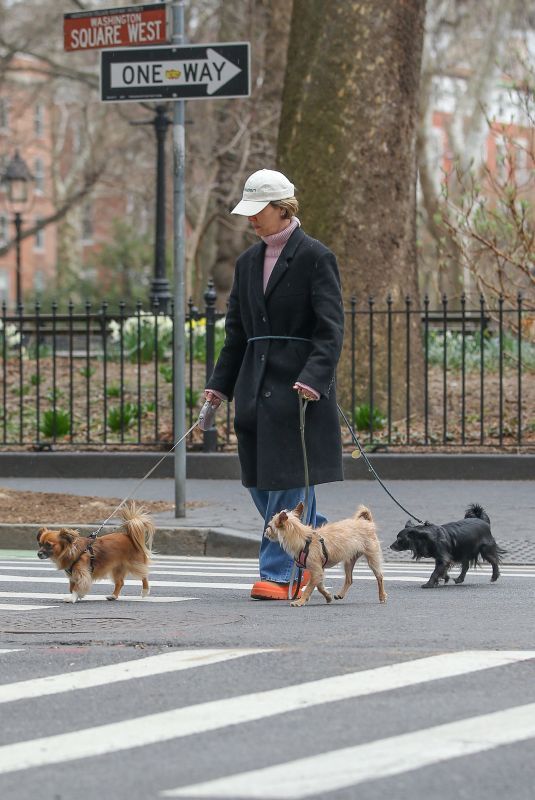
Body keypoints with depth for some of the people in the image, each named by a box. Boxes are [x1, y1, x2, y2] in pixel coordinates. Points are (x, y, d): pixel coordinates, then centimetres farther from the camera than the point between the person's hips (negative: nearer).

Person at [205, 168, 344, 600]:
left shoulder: (315, 257, -6)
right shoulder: (248, 262, 15)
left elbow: (330, 328, -12)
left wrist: (313, 377, -24)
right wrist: (220, 384, 13)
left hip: (299, 385, -7)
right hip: (257, 385, 7)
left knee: (288, 481, -7)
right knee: (261, 482, 7)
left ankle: (280, 573, -4)